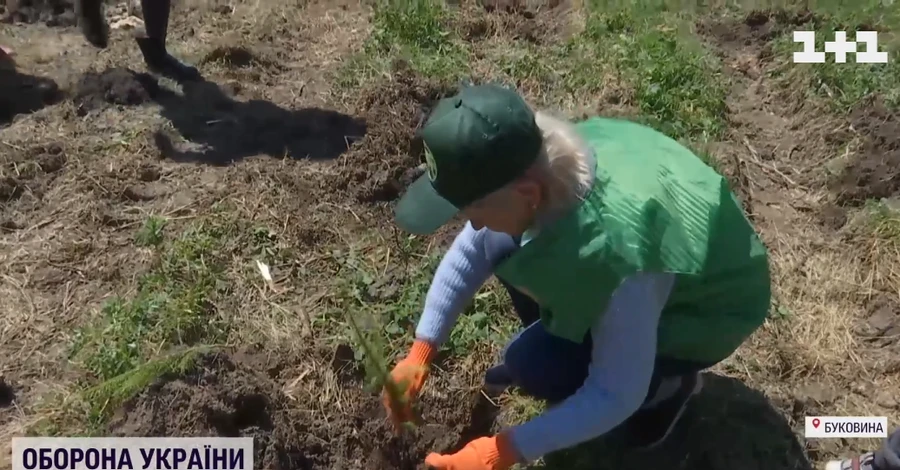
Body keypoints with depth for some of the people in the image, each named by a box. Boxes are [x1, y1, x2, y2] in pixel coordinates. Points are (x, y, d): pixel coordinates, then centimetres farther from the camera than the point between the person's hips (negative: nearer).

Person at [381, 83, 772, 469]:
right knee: (501, 246, -12)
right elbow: (468, 253, -6)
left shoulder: (616, 253, -44)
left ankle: (669, 382, 4)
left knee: (537, 365, -22)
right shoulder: (541, 162, -23)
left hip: (705, 309, -6)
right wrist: (421, 351, -8)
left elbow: (616, 396, -31)